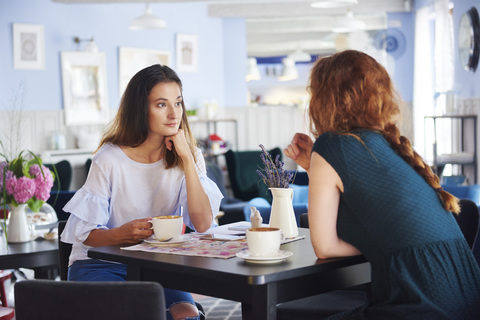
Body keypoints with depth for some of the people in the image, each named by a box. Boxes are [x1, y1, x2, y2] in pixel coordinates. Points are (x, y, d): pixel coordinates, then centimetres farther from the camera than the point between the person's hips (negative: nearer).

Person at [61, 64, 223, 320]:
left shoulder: (188, 157, 0)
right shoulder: (110, 160, -11)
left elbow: (203, 224, -13)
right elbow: (85, 233, -7)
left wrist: (186, 158, -16)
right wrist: (122, 233, -29)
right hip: (100, 264, -2)